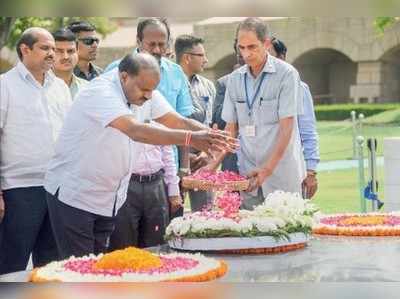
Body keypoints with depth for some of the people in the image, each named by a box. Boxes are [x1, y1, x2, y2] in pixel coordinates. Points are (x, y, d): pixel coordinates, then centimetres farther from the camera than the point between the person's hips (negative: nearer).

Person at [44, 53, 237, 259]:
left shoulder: (143, 92, 2)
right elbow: (136, 131, -39)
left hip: (106, 201, 8)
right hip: (73, 196, -8)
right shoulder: (101, 93, -25)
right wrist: (190, 138, -47)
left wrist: (211, 136, -20)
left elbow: (178, 122, 0)